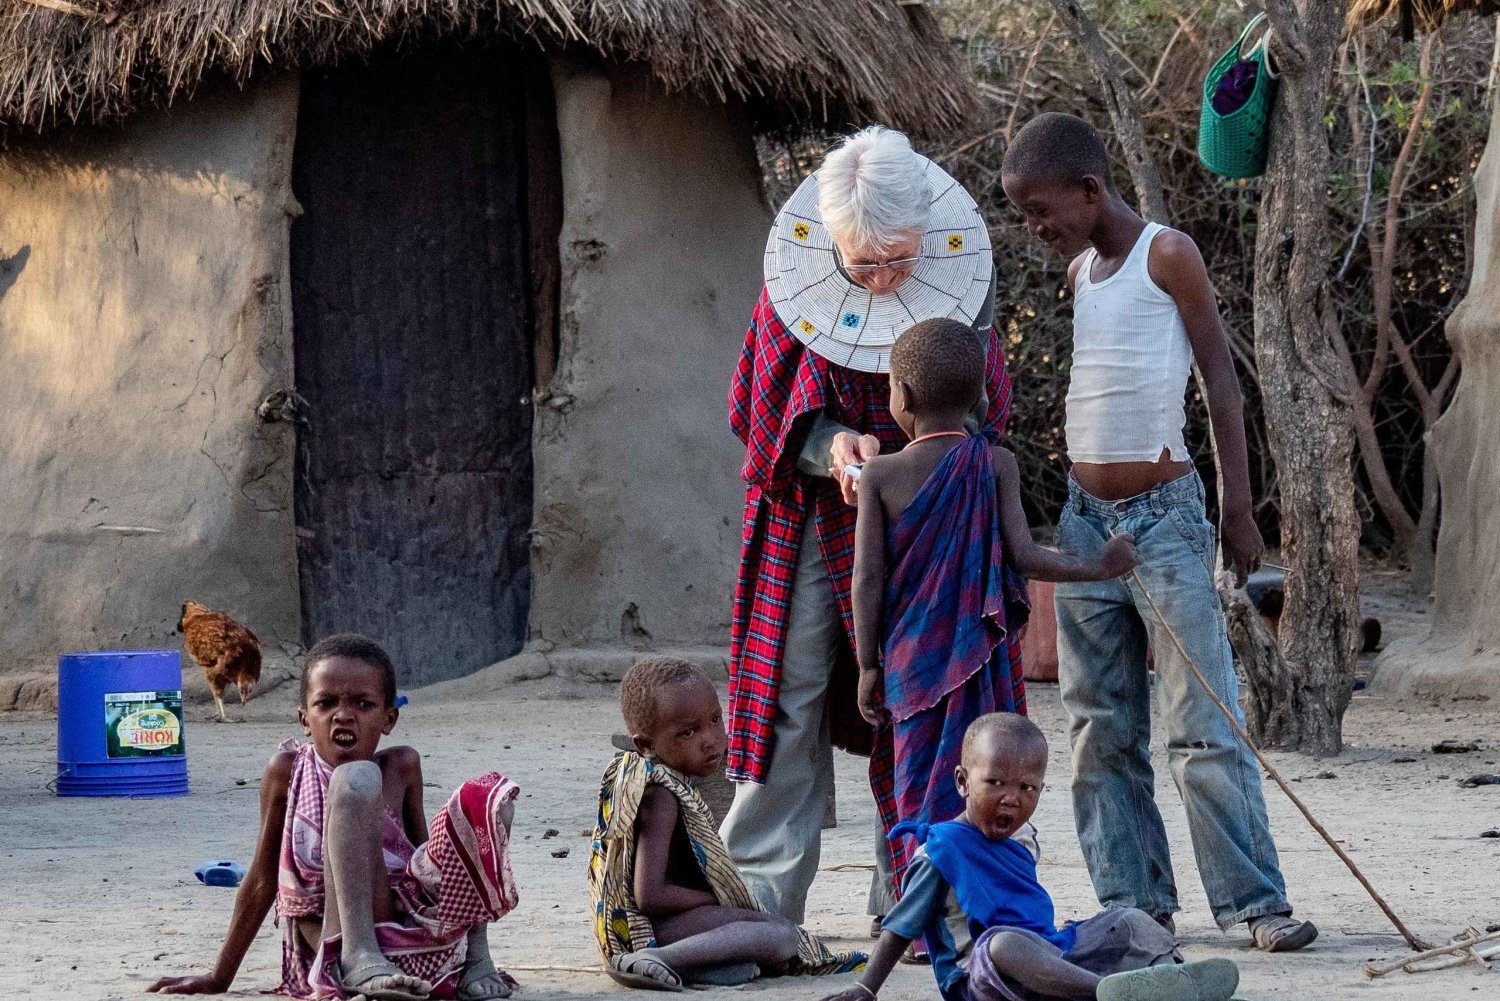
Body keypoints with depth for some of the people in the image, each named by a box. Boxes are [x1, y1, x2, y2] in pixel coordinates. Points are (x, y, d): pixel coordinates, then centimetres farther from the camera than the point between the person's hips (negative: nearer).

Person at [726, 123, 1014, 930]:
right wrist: (828, 444, -24)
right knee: (791, 692, -1)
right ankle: (760, 896, 3)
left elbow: (978, 407, -1)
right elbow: (762, 408, -5)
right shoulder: (796, 280, -12)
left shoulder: (961, 271, -11)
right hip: (812, 518, 0)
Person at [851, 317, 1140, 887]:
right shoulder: (995, 465, -4)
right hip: (976, 657, 0)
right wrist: (1099, 568, 3)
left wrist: (869, 664, 4)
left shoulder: (880, 475, -4)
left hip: (908, 654, 0)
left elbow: (868, 577, -4)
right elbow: (1021, 557, -9)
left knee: (915, 785, 6)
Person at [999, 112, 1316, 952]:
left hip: (1164, 516, -7)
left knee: (1203, 723, -9)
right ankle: (1133, 902, 11)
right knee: (1103, 729, 6)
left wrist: (1239, 506, -11)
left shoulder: (1167, 255, -6)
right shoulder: (1075, 275, 12)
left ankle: (1256, 899, -9)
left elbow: (1219, 375, -6)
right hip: (1085, 520, 7)